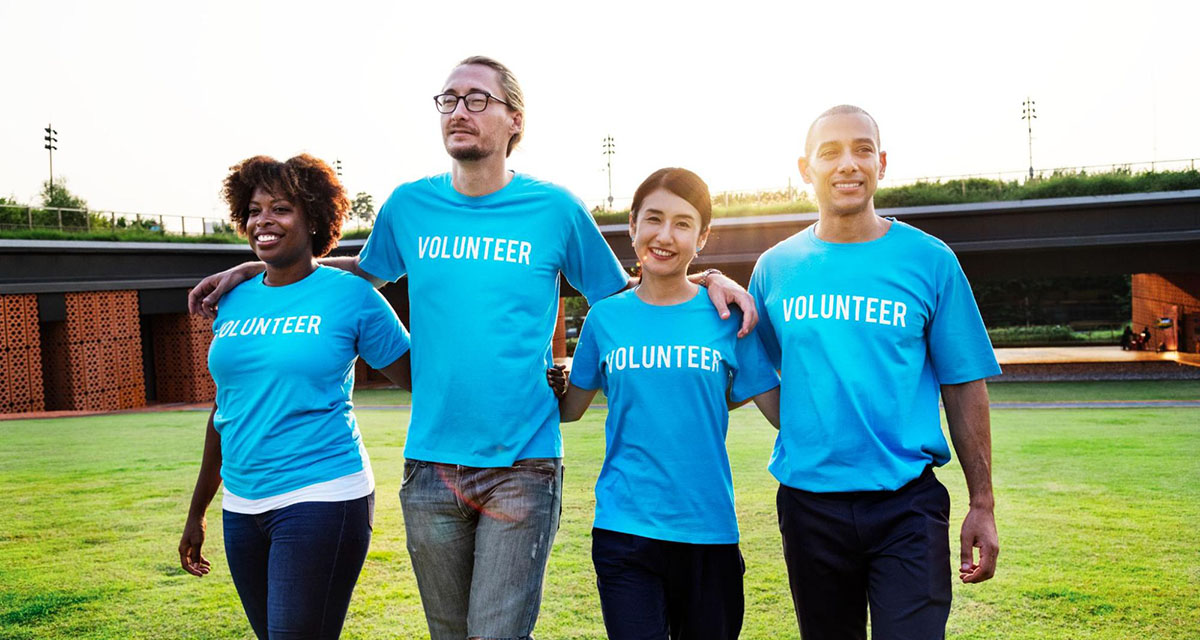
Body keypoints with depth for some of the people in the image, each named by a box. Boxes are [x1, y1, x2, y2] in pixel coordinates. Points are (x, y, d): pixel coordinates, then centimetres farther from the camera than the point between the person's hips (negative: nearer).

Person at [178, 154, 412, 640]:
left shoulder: (350, 295, -5)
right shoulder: (234, 302, 10)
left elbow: (416, 376, -2)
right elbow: (224, 411, 18)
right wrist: (197, 513, 21)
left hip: (322, 499, -6)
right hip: (242, 506, 6)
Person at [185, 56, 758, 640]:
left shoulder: (556, 209, -2)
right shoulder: (409, 206, 5)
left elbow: (625, 297, 9)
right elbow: (365, 272, 24)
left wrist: (709, 278, -7)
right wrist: (250, 269, 21)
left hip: (521, 465, -3)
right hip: (431, 464, 3)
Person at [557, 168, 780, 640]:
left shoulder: (727, 316, 0)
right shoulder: (605, 318, 3)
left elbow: (785, 412, 0)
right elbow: (568, 409, 11)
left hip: (708, 528, 1)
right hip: (624, 527, 0)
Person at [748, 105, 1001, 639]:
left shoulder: (929, 260, -1)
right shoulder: (776, 266, 5)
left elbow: (965, 388, 1)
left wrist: (981, 506, -1)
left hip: (907, 501, -2)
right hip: (808, 502, 2)